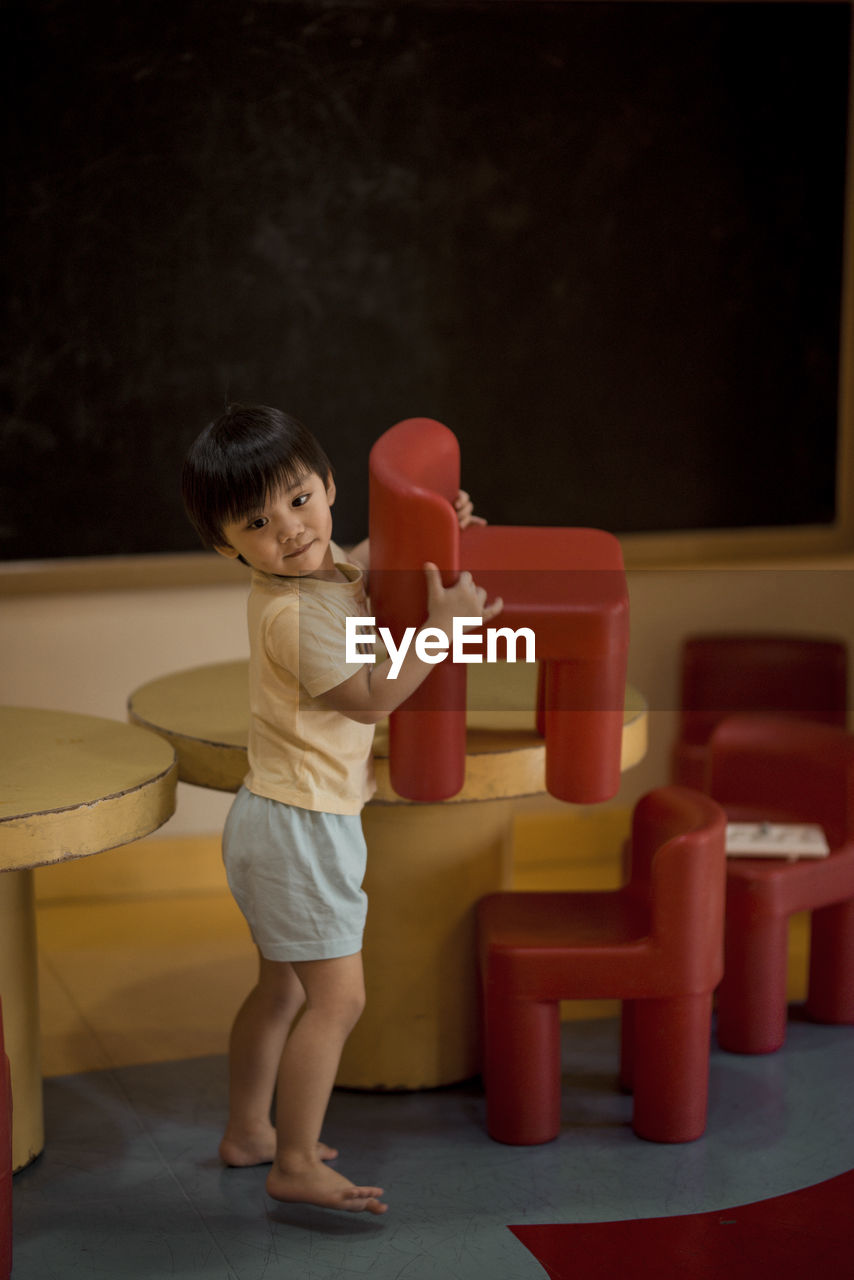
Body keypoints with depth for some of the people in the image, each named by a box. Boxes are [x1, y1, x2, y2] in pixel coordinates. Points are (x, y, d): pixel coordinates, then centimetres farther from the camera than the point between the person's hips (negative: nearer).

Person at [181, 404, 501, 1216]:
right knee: (337, 998, -7)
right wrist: (443, 624, -22)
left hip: (274, 816, 10)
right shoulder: (295, 611, -25)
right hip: (300, 823, -10)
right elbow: (370, 695, -25)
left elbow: (359, 563, 29)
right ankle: (295, 1168, -1)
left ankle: (247, 1132, 34)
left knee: (282, 987, 21)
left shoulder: (322, 567, 5)